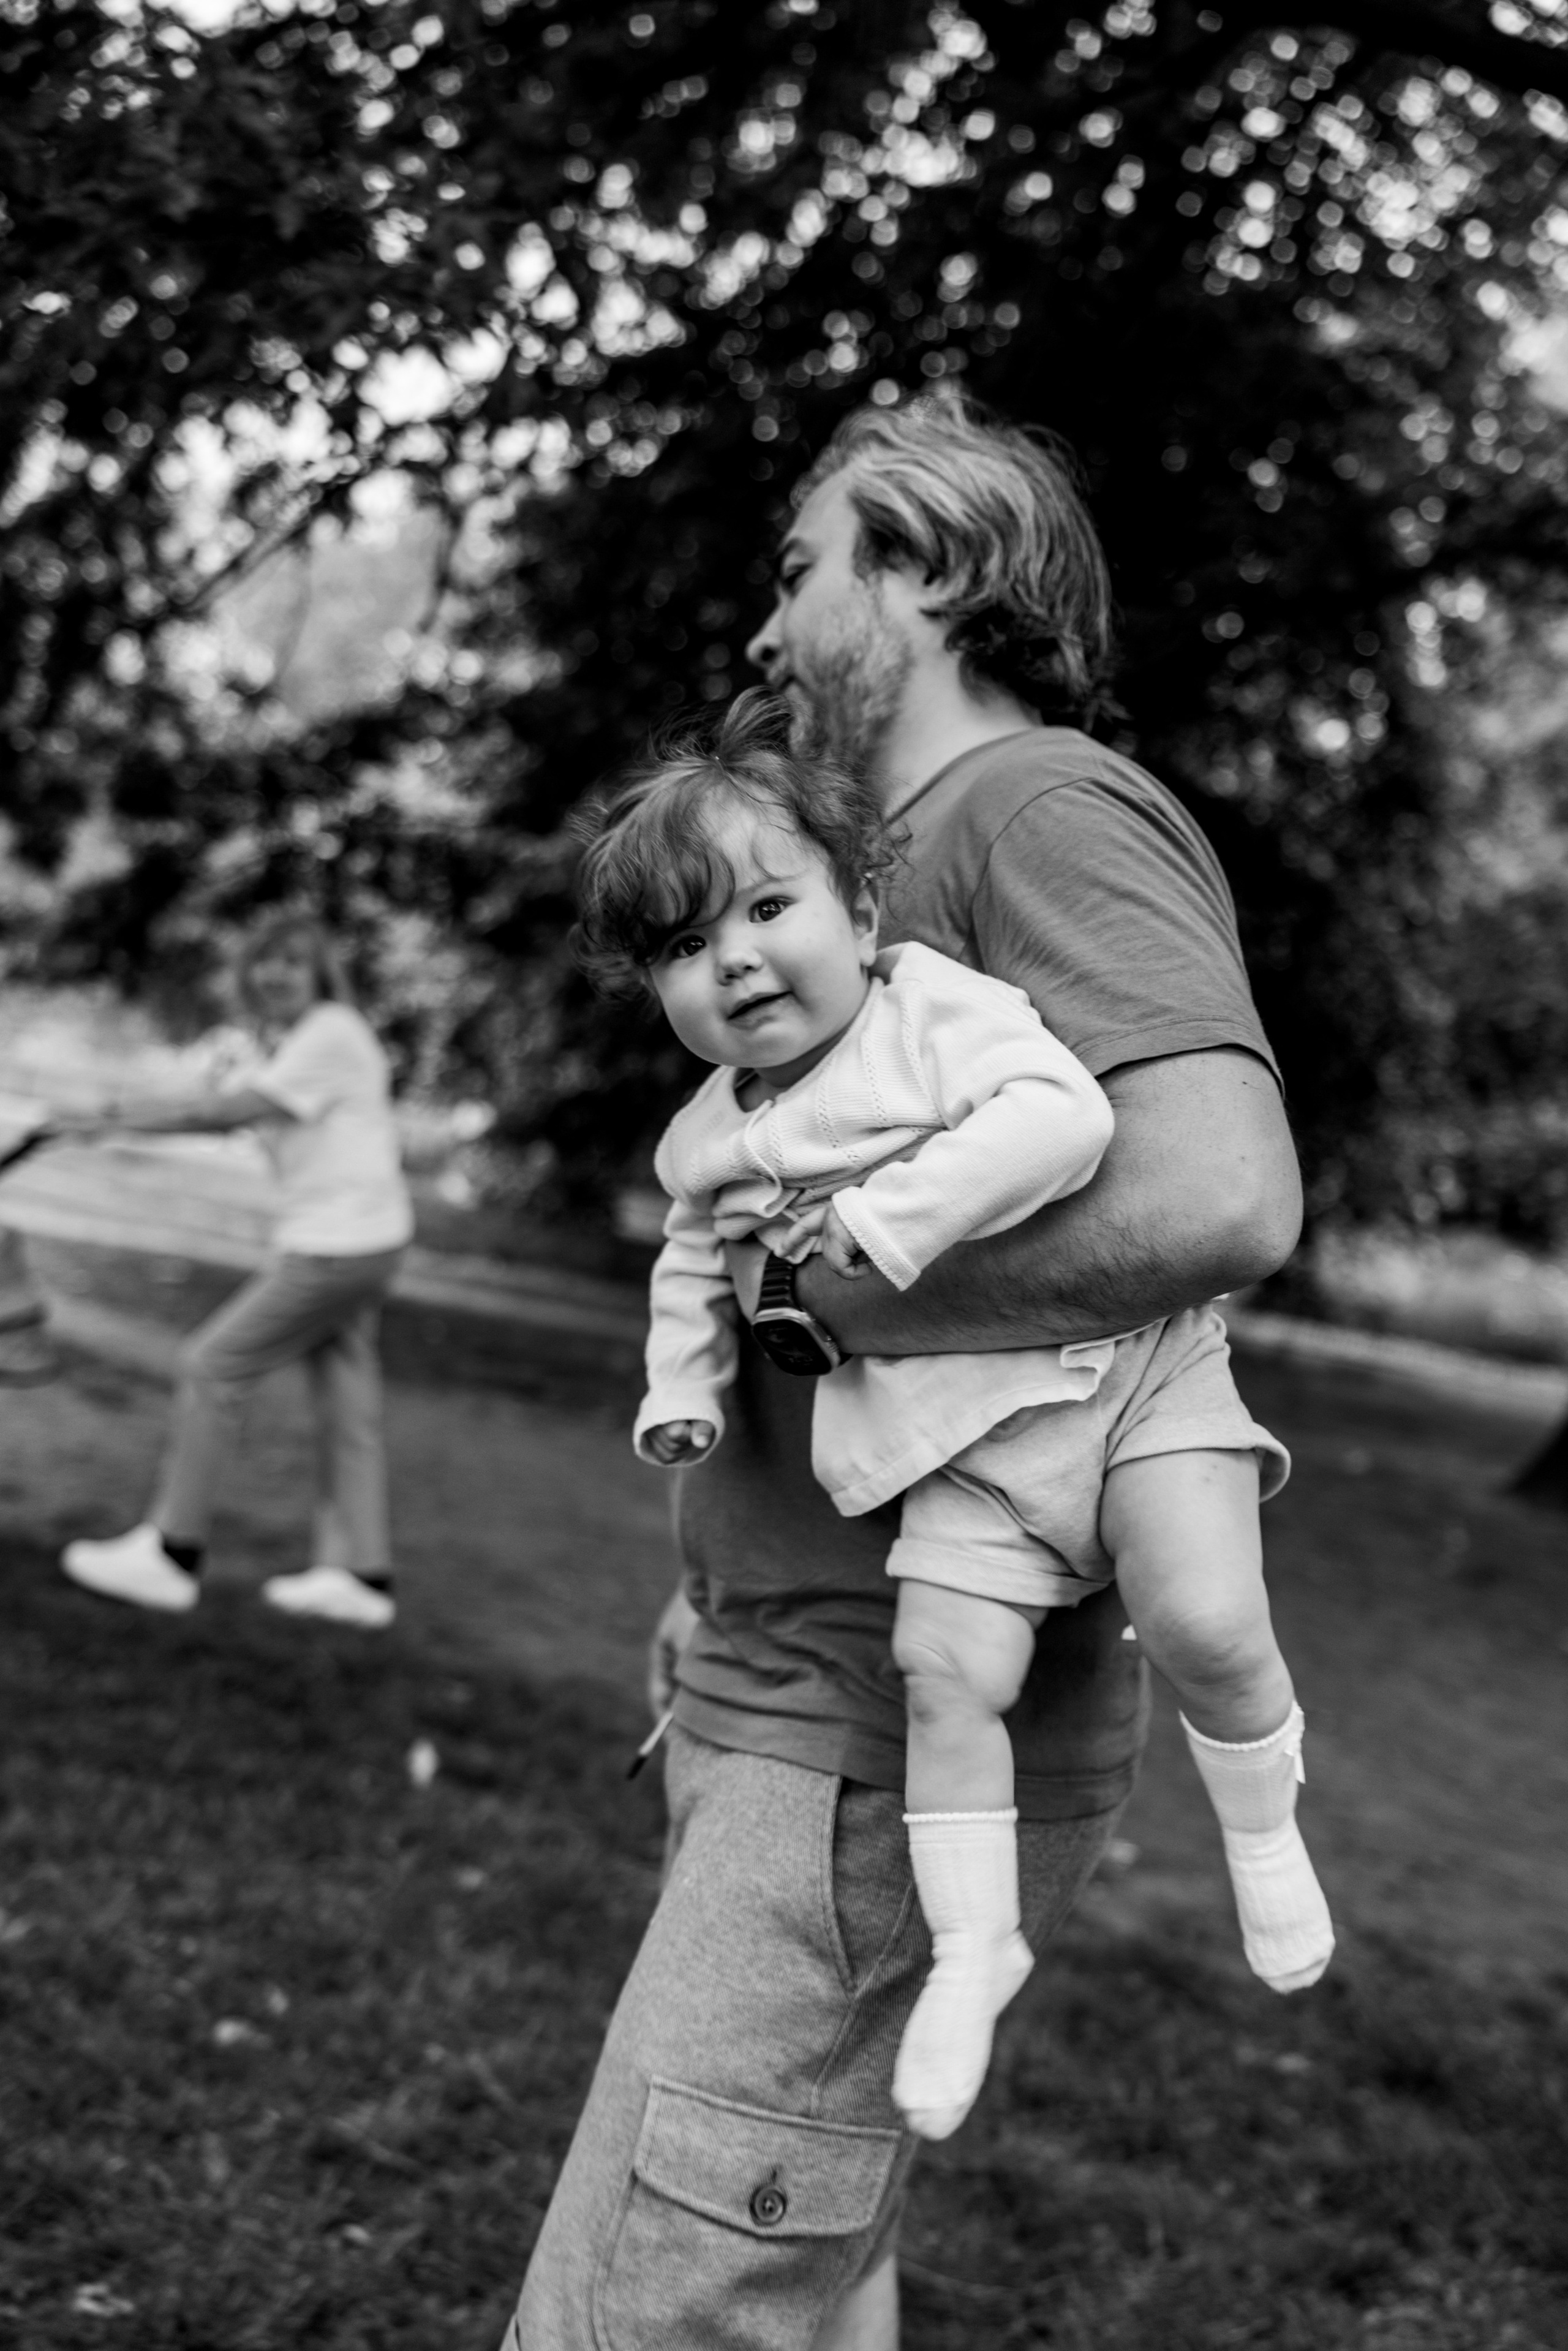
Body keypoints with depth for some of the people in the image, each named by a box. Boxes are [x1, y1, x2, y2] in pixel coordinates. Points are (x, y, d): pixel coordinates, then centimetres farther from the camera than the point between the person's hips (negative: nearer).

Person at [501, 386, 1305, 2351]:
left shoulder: (1054, 810, -12)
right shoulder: (920, 852, 20)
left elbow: (1221, 1200, -28)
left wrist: (819, 1275, -18)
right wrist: (731, 1582, 14)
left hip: (898, 1738, -10)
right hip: (804, 1689, 10)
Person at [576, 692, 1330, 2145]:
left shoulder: (936, 1011, -10)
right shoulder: (708, 1143, 8)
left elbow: (1061, 1114, -26)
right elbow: (695, 1262, 28)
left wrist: (893, 1213, -27)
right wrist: (680, 1388, 15)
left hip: (1126, 1364, -4)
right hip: (966, 1443, 4)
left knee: (1205, 1626, -16)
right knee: (945, 1671, -13)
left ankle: (1263, 1834, 14)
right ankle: (972, 1941, 6)